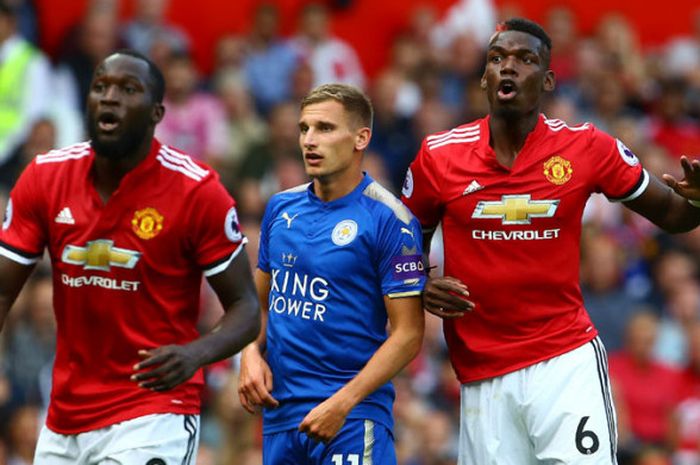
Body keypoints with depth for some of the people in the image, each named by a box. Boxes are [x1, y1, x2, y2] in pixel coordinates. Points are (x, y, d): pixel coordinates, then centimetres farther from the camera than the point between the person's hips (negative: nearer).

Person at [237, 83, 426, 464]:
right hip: (278, 412, 6)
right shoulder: (281, 208, 9)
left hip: (352, 418, -6)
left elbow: (408, 333, -11)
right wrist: (252, 353, 0)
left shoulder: (388, 219, -9)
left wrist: (343, 403, -18)